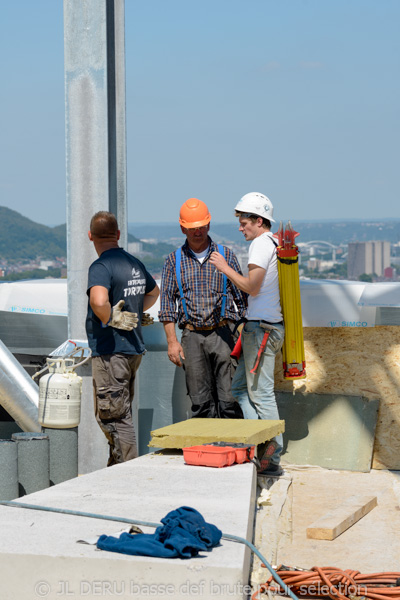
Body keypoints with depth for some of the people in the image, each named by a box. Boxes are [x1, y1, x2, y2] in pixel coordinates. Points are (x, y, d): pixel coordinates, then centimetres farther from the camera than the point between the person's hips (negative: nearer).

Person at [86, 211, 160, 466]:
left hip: (110, 351, -9)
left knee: (113, 417, -4)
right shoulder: (135, 264, 11)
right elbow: (154, 291, 31)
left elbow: (98, 301, -35)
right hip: (134, 348, 9)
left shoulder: (101, 266, -15)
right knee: (122, 414, 17)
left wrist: (112, 319, -18)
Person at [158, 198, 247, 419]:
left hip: (223, 334, -1)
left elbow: (242, 297, 9)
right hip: (192, 336, 1)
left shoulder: (225, 255, 8)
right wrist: (172, 341, -2)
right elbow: (167, 304, 8)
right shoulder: (174, 260, 9)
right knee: (201, 402, 1)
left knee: (229, 398, -8)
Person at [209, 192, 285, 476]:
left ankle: (272, 458, -2)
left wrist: (225, 267, -9)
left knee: (261, 393, -6)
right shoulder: (277, 244, 17)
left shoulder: (261, 244, -12)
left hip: (261, 328, -10)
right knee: (240, 387, 14)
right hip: (272, 325, 10)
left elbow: (252, 287, -20)